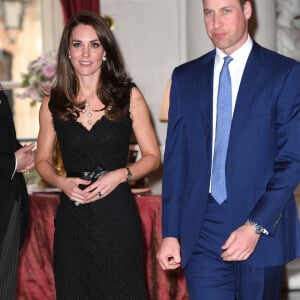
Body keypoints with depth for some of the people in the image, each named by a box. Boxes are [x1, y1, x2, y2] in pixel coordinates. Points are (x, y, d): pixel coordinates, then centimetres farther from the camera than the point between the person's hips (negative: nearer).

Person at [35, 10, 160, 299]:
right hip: (72, 218, 1)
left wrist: (120, 175, -13)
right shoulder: (53, 103, 5)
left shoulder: (129, 96, 1)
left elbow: (152, 156, 5)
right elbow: (42, 160, 14)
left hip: (117, 214, -1)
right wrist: (62, 182, -7)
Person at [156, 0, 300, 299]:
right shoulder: (185, 77, 9)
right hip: (201, 231, 2)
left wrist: (256, 226, -14)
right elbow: (176, 159, 8)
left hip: (261, 229, -2)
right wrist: (170, 233, 2)